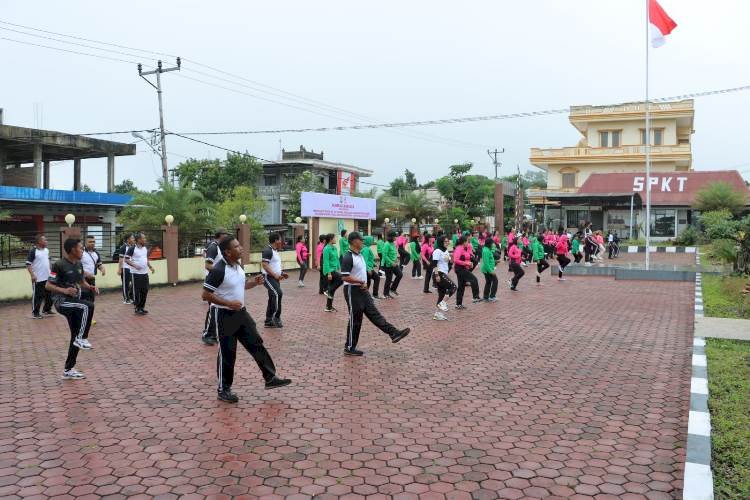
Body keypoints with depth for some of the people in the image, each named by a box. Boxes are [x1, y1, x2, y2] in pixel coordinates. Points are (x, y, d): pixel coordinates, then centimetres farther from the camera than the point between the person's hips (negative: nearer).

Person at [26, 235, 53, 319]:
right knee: (37, 296, -1)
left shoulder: (46, 250, 8)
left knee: (49, 294, 13)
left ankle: (47, 309, 28)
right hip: (38, 278, -7)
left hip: (47, 277, 7)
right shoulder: (33, 251, -14)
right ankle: (35, 313, 9)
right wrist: (32, 275, -21)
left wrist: (50, 271, 19)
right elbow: (28, 263, -15)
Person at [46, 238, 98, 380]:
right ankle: (82, 339, -18)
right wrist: (64, 290, -30)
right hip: (62, 302, -8)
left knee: (76, 336, 8)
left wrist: (91, 288, 1)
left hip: (75, 304, 8)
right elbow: (48, 285, -14)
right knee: (88, 306, -33)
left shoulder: (79, 264, 9)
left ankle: (68, 370, 19)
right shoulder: (59, 265, -15)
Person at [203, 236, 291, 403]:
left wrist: (255, 282, 1)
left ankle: (270, 378, 16)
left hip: (240, 313, 8)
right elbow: (205, 295, -21)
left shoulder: (238, 265, 5)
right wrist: (229, 303, -25)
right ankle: (223, 389, 17)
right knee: (227, 353, 1)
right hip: (224, 315, -8)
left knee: (256, 344, 8)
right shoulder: (218, 270, -22)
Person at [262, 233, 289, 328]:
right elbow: (264, 265, -23)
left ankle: (268, 321, 16)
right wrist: (275, 275, -25)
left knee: (273, 298, 10)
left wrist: (282, 273, 13)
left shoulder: (275, 251, 16)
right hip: (268, 277, -10)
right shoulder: (267, 251, -16)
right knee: (278, 294, -23)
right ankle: (276, 317, -14)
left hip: (274, 278, 10)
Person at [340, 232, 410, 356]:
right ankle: (349, 348, 10)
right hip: (353, 291, -9)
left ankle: (393, 333, 1)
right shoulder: (348, 258, -19)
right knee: (355, 320, 0)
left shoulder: (360, 255, 11)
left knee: (374, 314, 5)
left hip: (362, 290, 9)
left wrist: (364, 284, 7)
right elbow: (345, 277, -24)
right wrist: (362, 282, -17)